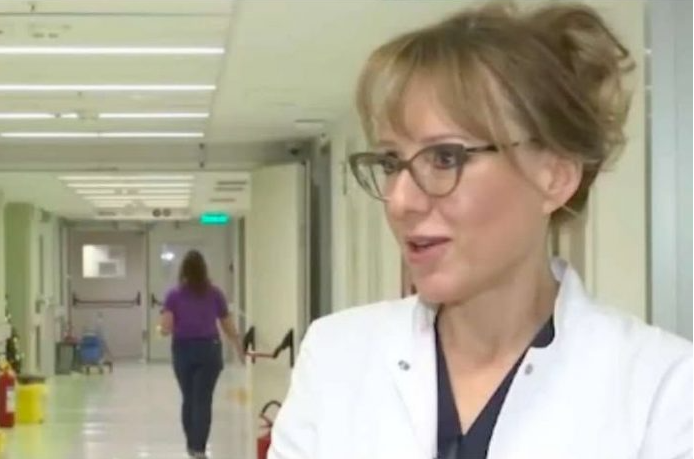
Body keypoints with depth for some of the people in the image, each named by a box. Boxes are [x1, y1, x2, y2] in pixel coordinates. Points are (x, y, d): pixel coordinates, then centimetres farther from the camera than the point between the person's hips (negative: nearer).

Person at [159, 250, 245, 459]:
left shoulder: (174, 295, -3)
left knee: (188, 399, 16)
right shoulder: (215, 294, 0)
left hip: (183, 350, 1)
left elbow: (166, 328, -10)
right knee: (203, 400, -1)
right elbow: (229, 327, 4)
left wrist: (172, 328, 14)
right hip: (208, 349, -1)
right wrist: (241, 350, 16)